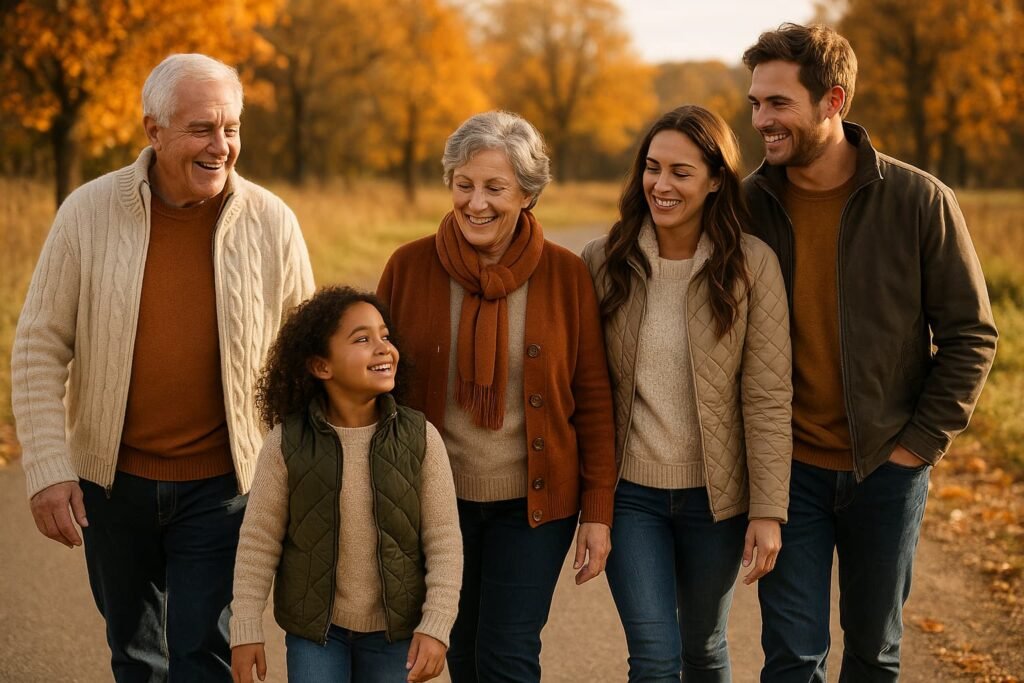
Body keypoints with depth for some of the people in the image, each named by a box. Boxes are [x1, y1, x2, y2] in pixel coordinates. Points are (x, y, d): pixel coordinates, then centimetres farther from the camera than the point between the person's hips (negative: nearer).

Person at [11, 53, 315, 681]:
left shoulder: (272, 224, -7)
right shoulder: (90, 212, -8)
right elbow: (39, 349, -4)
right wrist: (47, 470, -10)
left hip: (220, 484, -1)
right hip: (112, 479, 2)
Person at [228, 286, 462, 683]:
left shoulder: (420, 438, -10)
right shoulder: (287, 442, -11)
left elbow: (444, 541, -6)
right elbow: (259, 541, -4)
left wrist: (436, 626, -12)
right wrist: (246, 630, -5)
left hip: (394, 629, 1)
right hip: (315, 626, -1)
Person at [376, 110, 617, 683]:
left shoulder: (566, 275, -6)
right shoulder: (410, 267, -4)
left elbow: (594, 398, -3)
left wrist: (598, 509, -6)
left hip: (534, 504, -2)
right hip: (437, 500, 2)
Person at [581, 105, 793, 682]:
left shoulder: (752, 265, -10)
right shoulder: (603, 261, -4)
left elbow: (768, 398, -10)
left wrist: (769, 510, -11)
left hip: (715, 496, 0)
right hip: (630, 491, 1)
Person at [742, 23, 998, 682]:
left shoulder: (920, 201, -9)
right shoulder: (749, 205, -3)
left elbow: (971, 335, -4)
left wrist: (922, 442, -8)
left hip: (887, 467, -1)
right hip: (789, 469, 1)